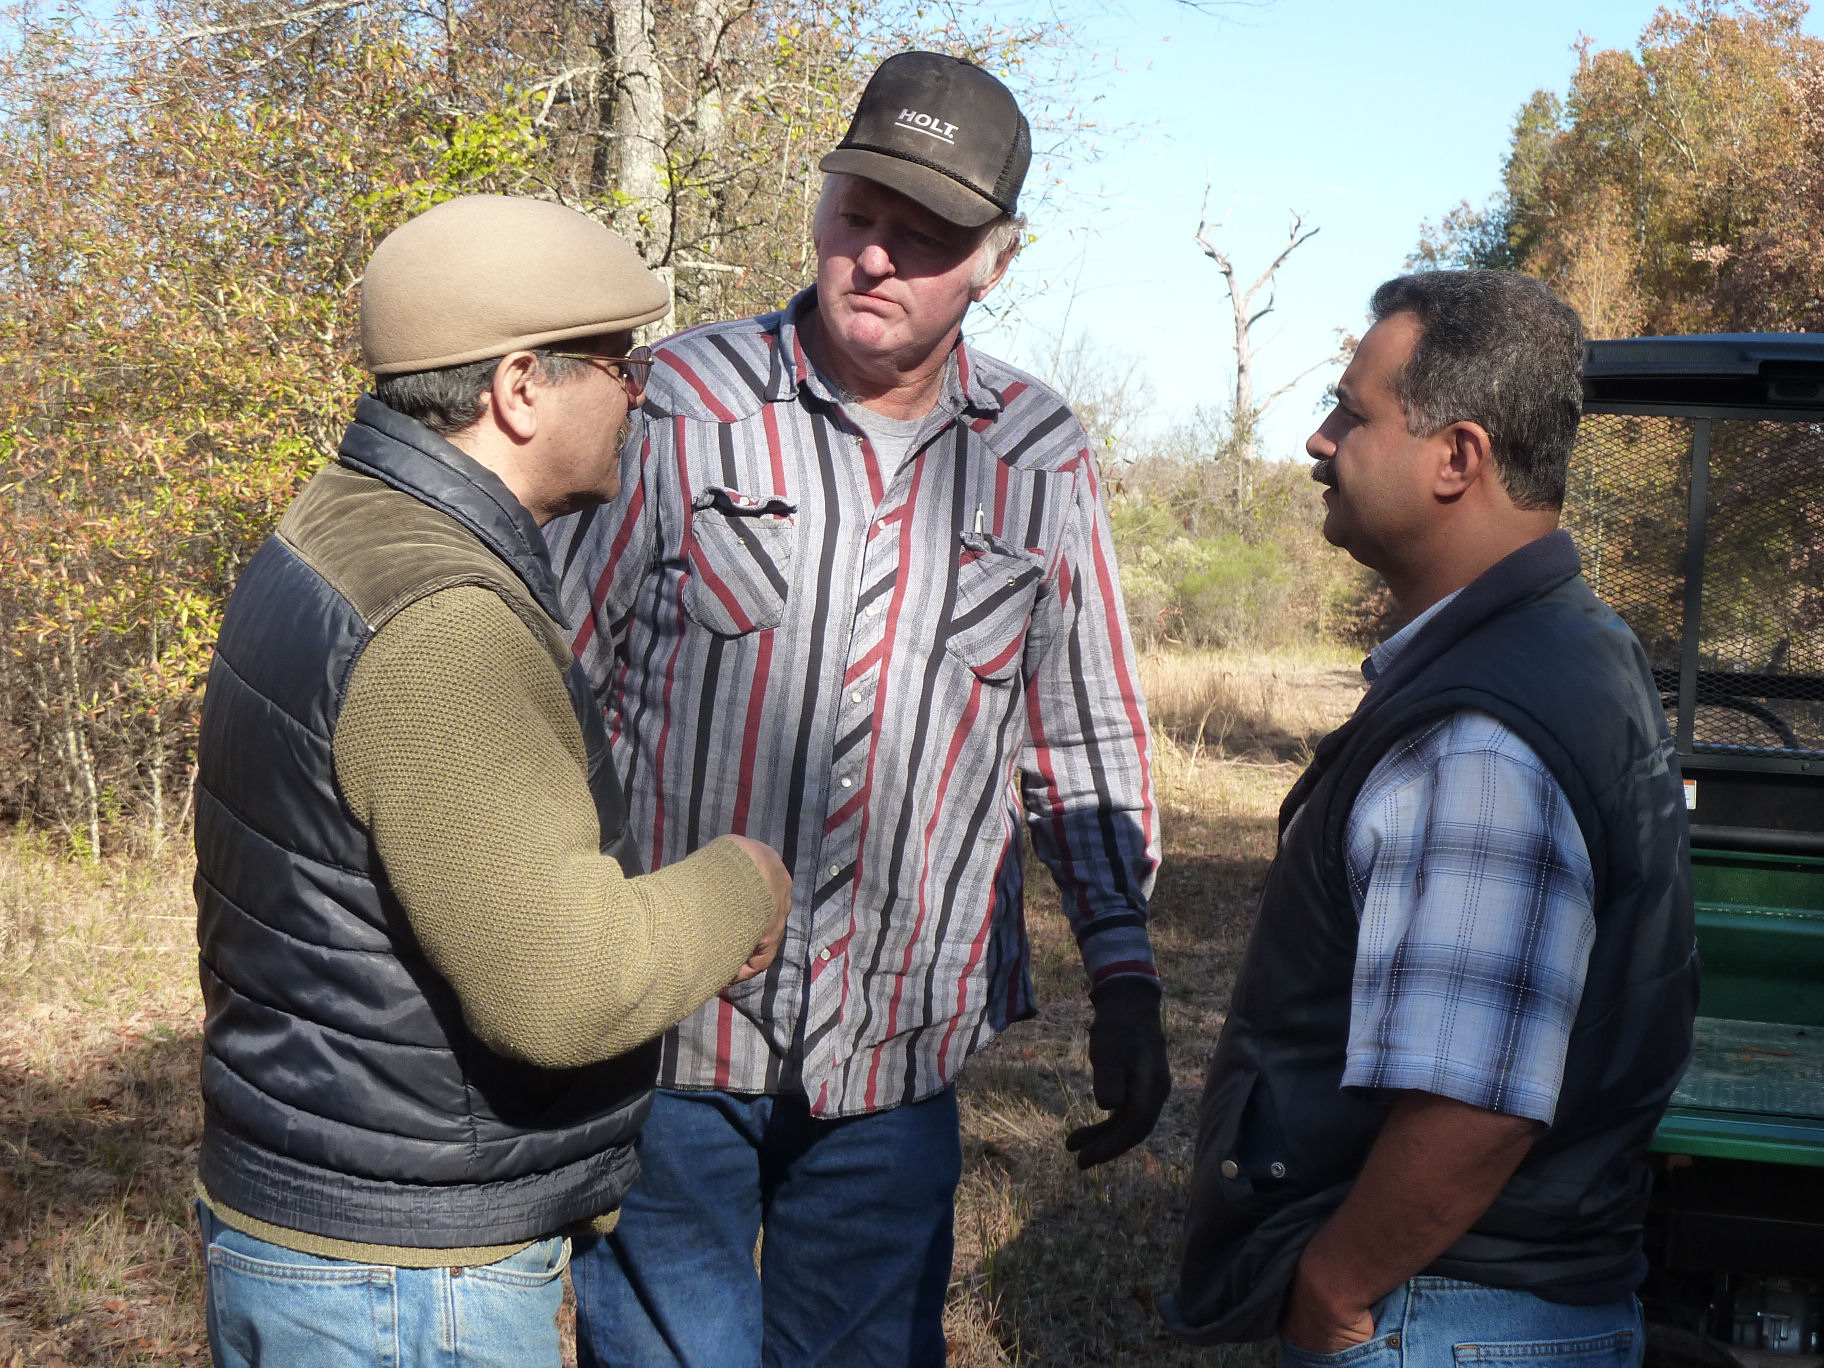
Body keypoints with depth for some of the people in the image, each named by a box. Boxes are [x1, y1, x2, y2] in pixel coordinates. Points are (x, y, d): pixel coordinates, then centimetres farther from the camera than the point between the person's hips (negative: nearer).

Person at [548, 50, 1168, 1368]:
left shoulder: (1041, 458, 4)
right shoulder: (680, 406, -5)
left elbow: (1086, 739, 11)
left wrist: (1125, 976, 7)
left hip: (897, 1054, 3)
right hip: (667, 1032, -2)